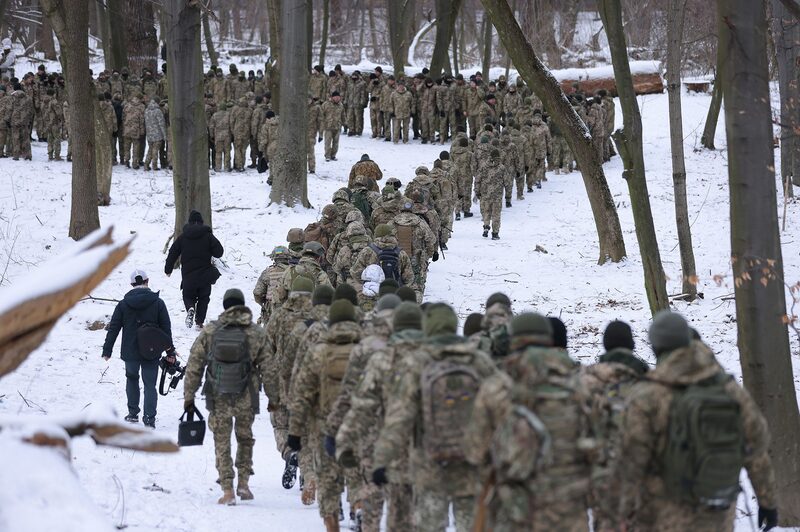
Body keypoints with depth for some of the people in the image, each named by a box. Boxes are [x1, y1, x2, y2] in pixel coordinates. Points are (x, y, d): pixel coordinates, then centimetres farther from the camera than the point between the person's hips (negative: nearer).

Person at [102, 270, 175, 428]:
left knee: (132, 379, 22)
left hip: (130, 351, 1)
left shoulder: (123, 304, -3)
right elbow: (166, 329, -2)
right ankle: (149, 418, -5)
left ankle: (133, 413, 23)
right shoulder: (157, 303, -5)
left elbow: (113, 329, 0)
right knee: (150, 384, 5)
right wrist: (170, 352, 4)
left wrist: (107, 350, 8)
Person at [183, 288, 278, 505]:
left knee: (222, 443, 8)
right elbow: (267, 369, 0)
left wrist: (188, 396, 8)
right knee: (245, 438, 20)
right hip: (246, 398, 0)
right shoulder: (257, 334, -2)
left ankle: (227, 490, 4)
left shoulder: (209, 332, -2)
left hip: (218, 398, 0)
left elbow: (194, 366, 1)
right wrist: (274, 397, 10)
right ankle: (243, 482, 13)